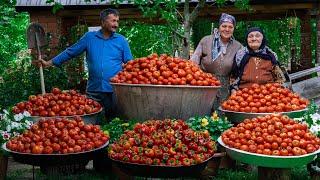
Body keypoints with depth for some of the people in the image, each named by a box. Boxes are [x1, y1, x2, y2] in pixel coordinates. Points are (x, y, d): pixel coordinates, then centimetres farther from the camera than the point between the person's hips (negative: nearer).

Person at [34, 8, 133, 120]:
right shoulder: (89, 37, 7)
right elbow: (70, 52, 11)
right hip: (94, 90, 1)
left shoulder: (121, 40, 6)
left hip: (115, 91, -1)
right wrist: (49, 63, 10)